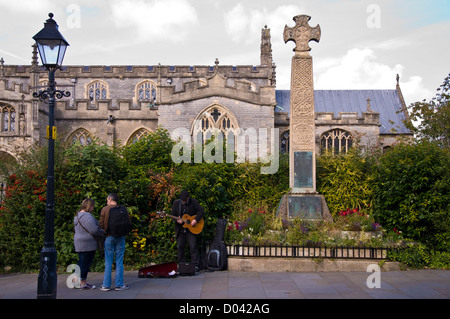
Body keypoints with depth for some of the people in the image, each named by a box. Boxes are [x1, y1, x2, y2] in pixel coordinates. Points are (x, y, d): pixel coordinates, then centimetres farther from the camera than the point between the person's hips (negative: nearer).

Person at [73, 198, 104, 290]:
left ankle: (82, 282, 20)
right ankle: (83, 284, 2)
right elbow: (94, 230, -23)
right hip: (87, 244, -10)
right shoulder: (86, 216, -19)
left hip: (80, 243, 10)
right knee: (85, 263, -3)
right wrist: (103, 232, -4)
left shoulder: (78, 215, 13)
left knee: (81, 263, 14)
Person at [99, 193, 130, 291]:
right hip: (120, 237, 1)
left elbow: (102, 224, -6)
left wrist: (106, 231, 12)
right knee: (119, 262, 6)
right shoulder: (123, 209, 0)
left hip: (109, 237, -1)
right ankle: (119, 285, 7)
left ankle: (106, 285, 8)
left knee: (108, 263, 6)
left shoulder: (105, 209, -3)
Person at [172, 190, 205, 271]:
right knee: (180, 247, 5)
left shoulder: (193, 202, -3)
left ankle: (196, 265, -4)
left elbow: (201, 211, -7)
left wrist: (195, 220, -19)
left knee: (193, 246, -9)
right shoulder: (176, 203, 3)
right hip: (180, 229, 3)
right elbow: (173, 215, 4)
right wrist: (177, 220, -17)